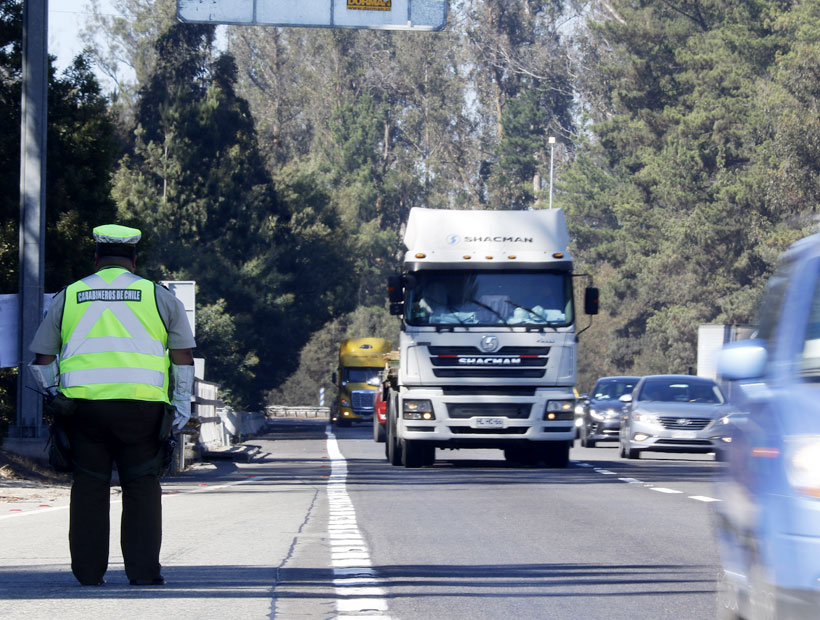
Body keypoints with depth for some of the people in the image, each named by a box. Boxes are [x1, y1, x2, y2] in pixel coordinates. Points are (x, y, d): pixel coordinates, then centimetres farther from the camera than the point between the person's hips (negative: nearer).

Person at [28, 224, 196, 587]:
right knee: (141, 485, 4)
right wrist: (181, 406, 14)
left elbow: (42, 359, 16)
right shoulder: (158, 296, 10)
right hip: (141, 404, -1)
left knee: (89, 485, 8)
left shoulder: (69, 296, 14)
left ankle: (89, 571, 8)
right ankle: (143, 571, -1)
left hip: (83, 403, 1)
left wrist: (58, 397, 26)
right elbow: (184, 356, 10)